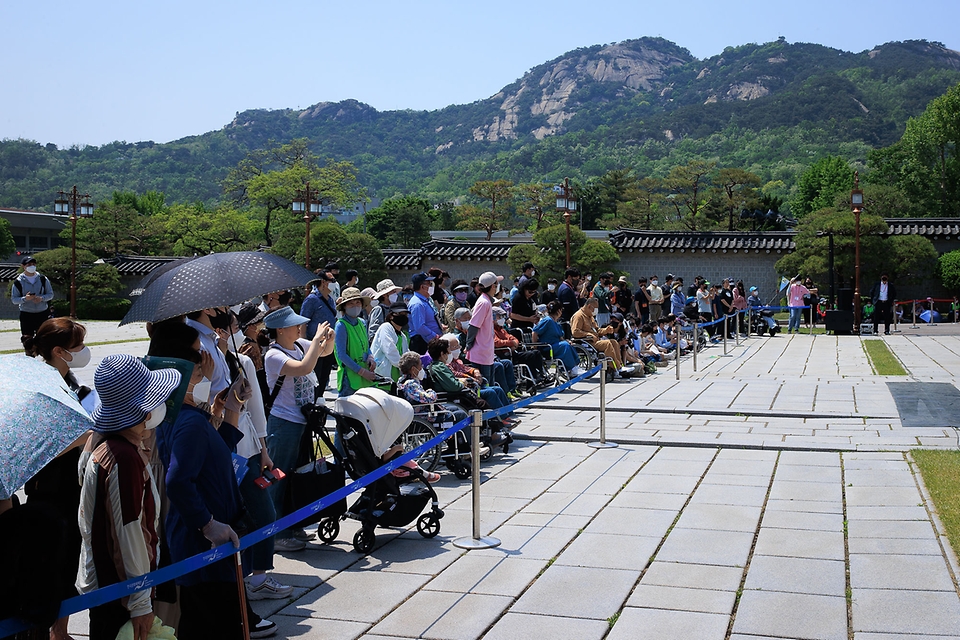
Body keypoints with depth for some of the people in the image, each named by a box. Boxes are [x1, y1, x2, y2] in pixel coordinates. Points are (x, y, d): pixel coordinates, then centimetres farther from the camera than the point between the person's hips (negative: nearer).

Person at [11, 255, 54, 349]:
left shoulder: (43, 279, 0)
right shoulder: (18, 282, -4)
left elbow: (50, 294, 5)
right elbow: (14, 299, -2)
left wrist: (42, 298, -16)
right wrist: (24, 299, -22)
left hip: (43, 313, 2)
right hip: (26, 314, -1)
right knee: (27, 336, 0)